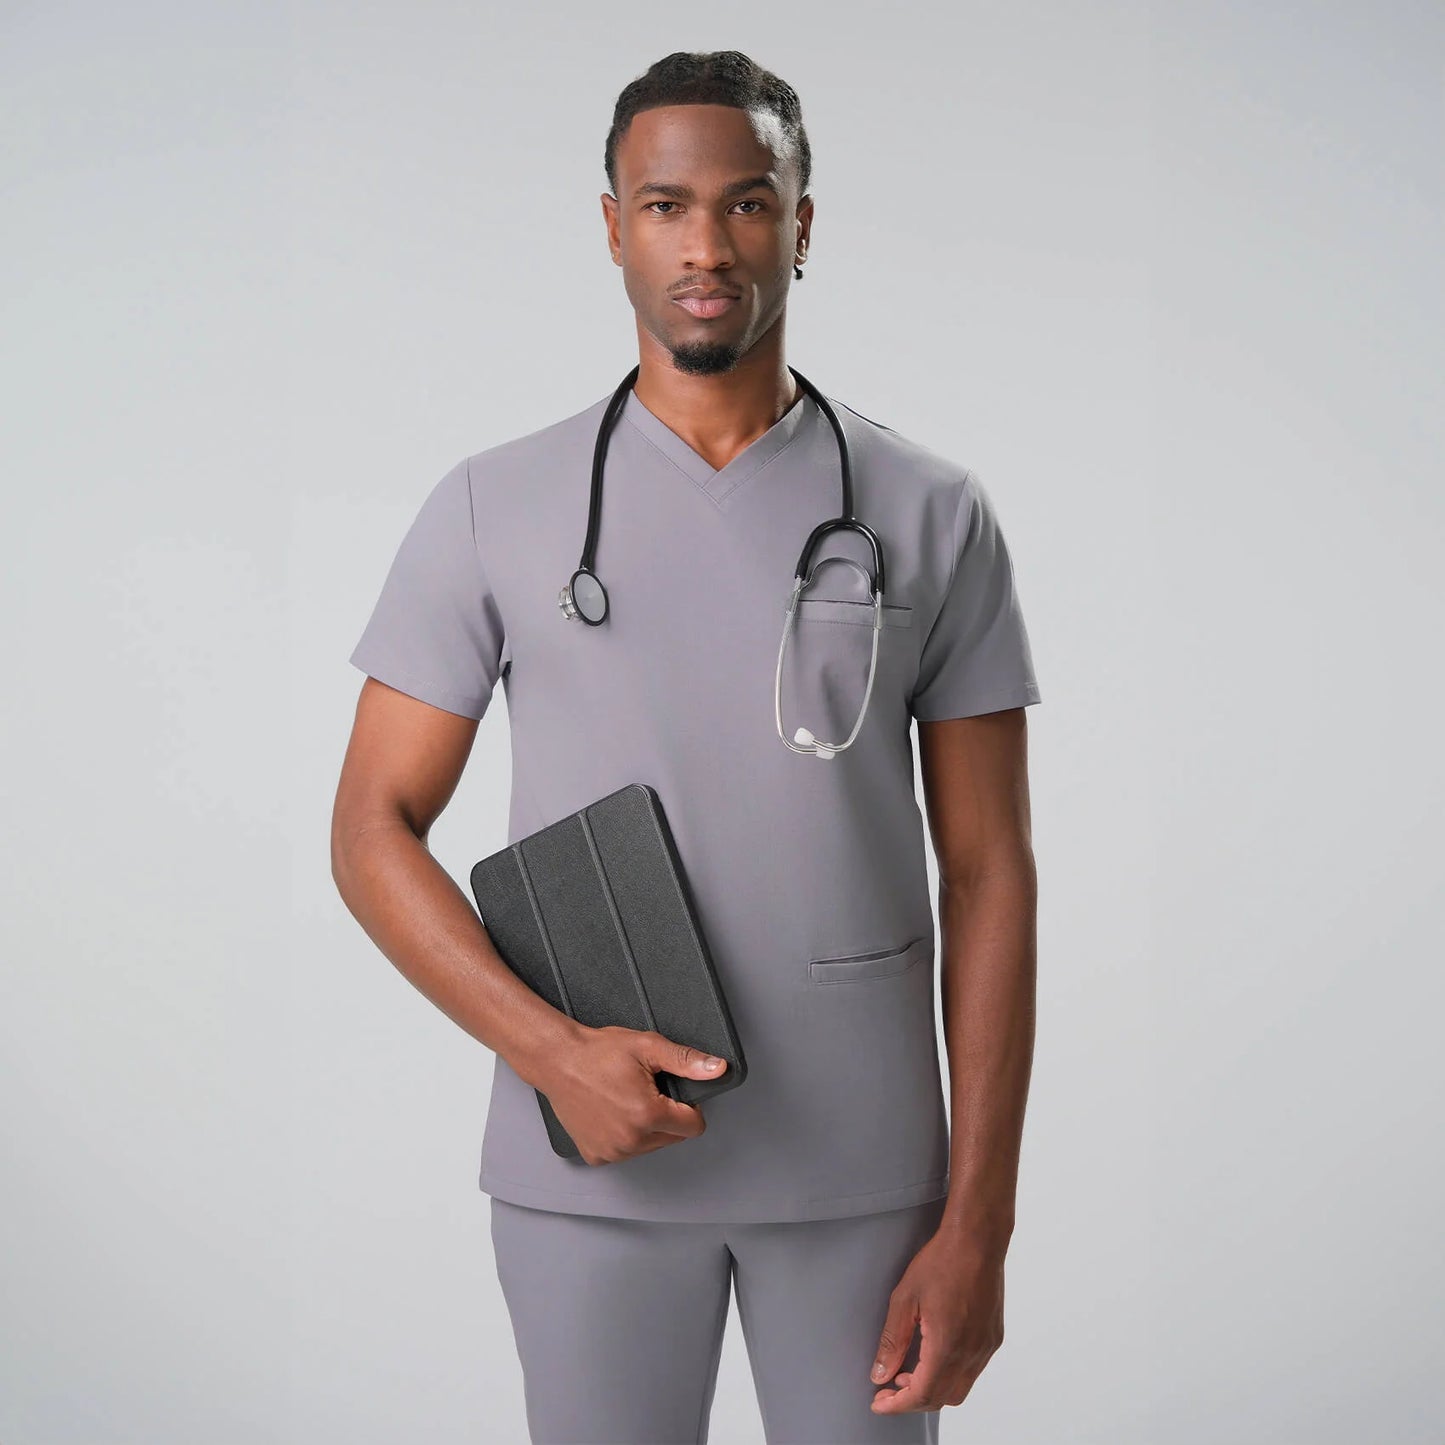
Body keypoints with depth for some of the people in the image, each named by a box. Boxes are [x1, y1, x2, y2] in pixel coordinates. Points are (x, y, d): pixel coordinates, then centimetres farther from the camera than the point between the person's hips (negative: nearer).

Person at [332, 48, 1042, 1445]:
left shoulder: (932, 513, 0)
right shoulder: (494, 506, 0)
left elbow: (988, 872, 0)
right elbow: (374, 830, 1)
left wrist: (978, 1220, -5)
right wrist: (551, 1052, -15)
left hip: (863, 1167, 0)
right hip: (591, 1159, 0)